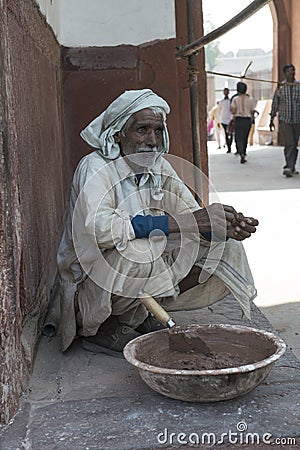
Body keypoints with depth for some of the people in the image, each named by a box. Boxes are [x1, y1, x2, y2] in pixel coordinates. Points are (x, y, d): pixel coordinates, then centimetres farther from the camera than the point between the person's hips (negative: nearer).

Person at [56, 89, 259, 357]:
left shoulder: (159, 167, 2)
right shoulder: (95, 167, -18)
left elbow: (192, 214, 2)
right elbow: (98, 228, -35)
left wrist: (227, 226, -22)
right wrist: (180, 223, -36)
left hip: (148, 266, 7)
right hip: (94, 282, -7)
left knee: (225, 248, -4)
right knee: (137, 248, -37)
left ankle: (141, 313, 0)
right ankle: (106, 327, -9)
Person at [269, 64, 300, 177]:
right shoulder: (280, 87, 2)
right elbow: (275, 104, 9)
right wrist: (271, 120, 8)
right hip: (284, 120, -2)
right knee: (289, 144, -14)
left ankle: (291, 167, 19)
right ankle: (289, 167, -18)